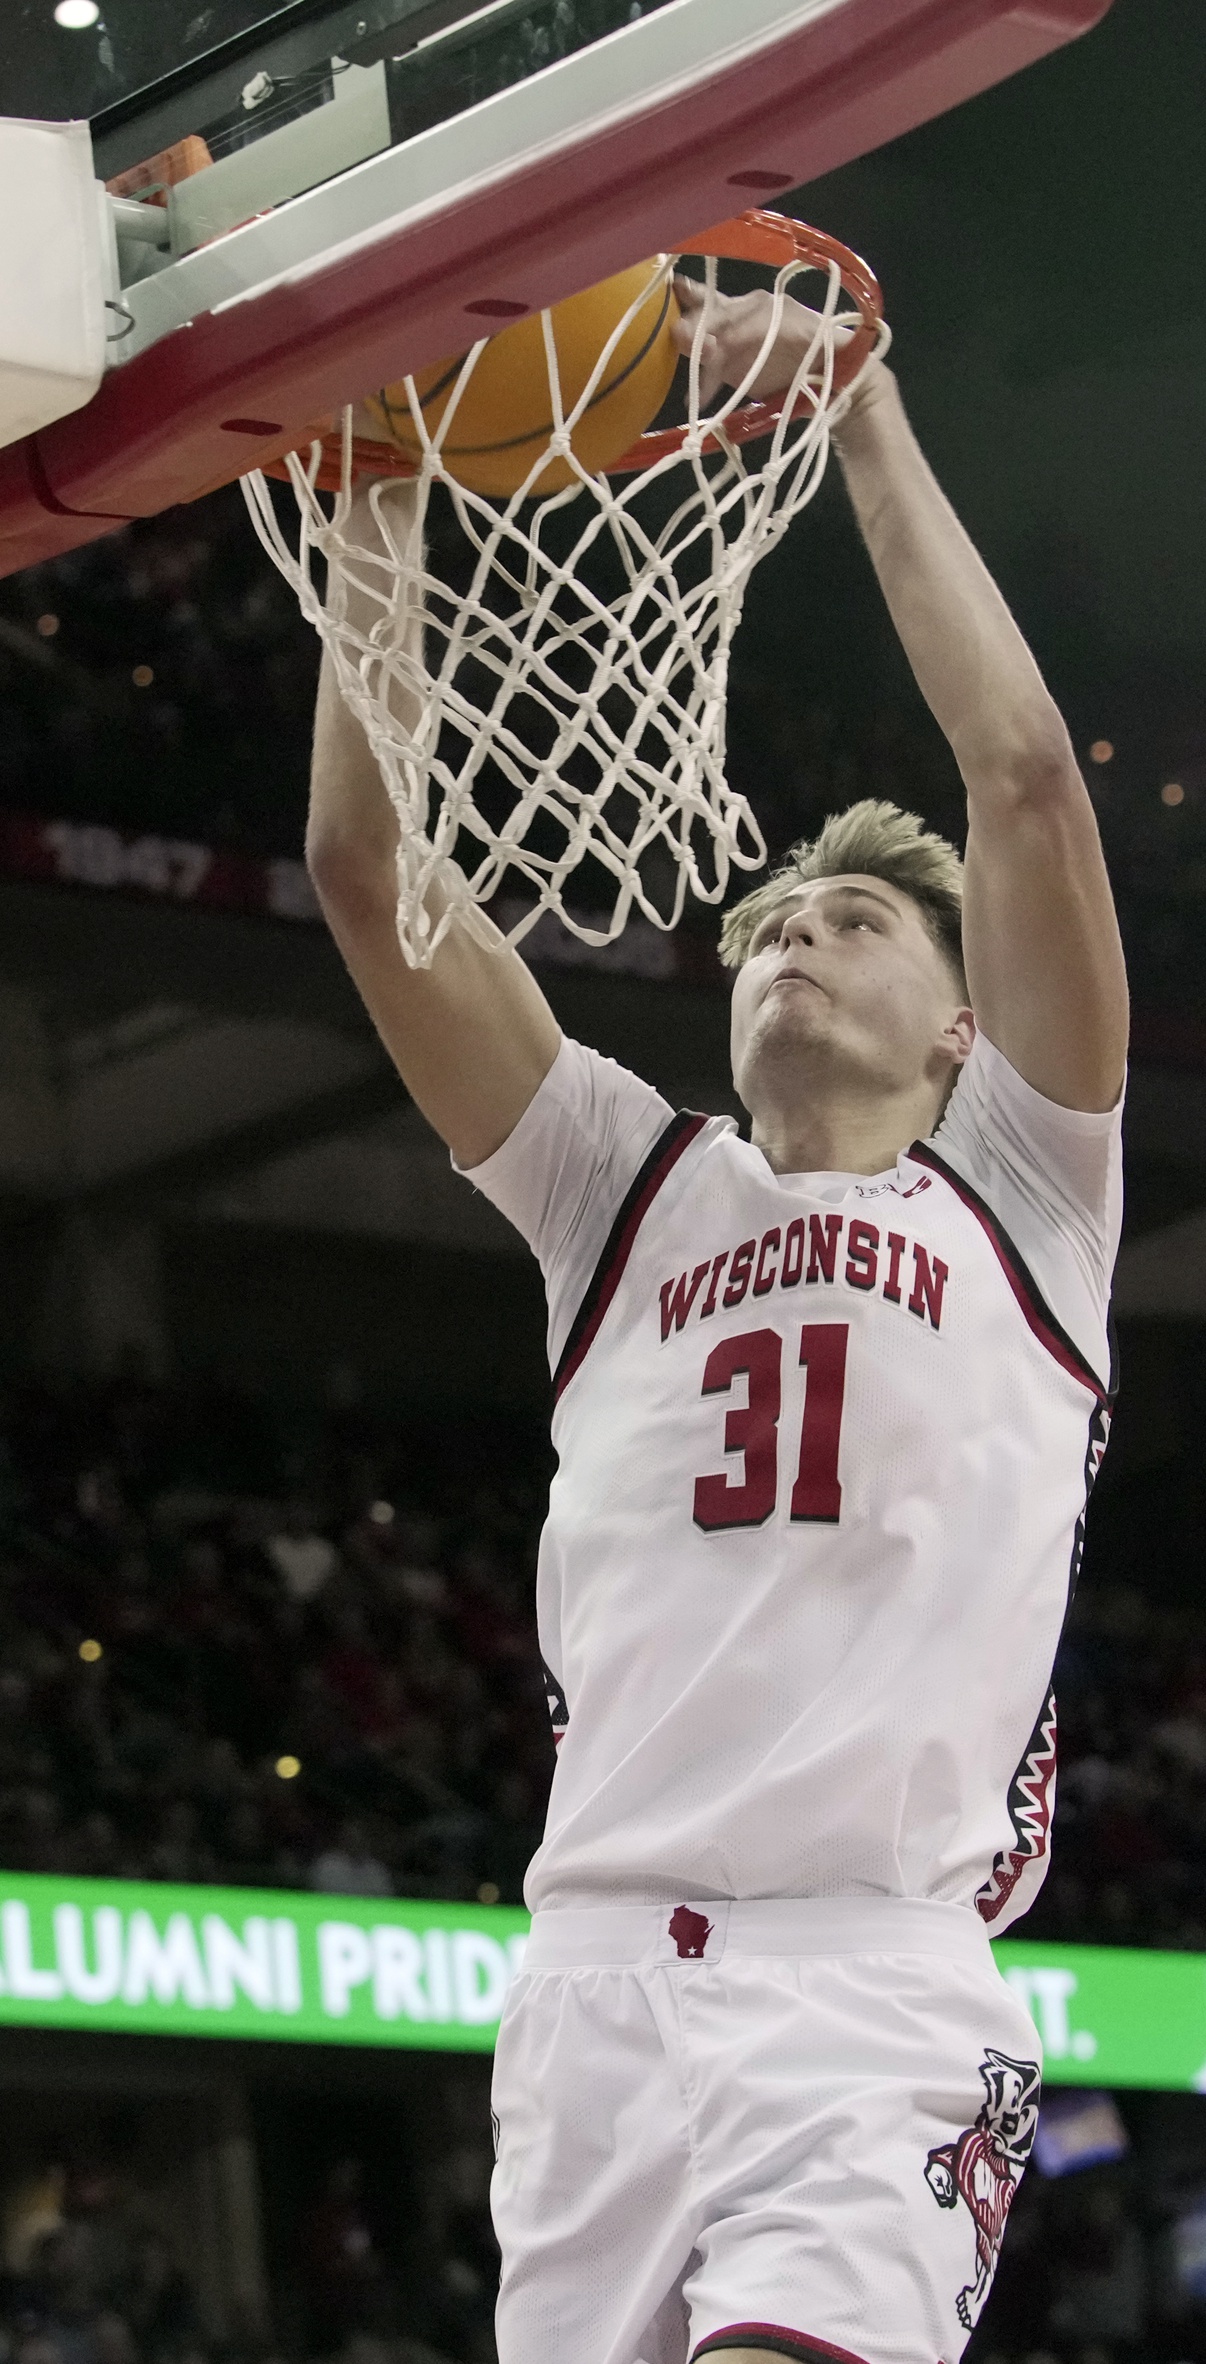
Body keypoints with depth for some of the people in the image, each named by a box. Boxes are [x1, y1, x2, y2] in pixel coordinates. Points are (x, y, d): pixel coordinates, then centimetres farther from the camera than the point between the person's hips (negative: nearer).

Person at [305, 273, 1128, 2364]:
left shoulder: (1012, 1204, 15)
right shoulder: (635, 1195, 21)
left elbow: (1025, 776, 3)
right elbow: (368, 865, 13)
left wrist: (868, 429, 5)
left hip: (877, 2007, -3)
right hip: (596, 1978, 3)